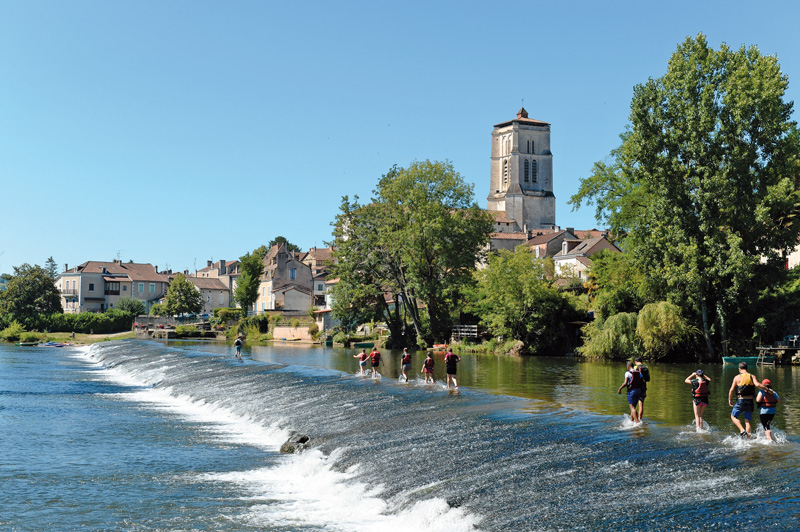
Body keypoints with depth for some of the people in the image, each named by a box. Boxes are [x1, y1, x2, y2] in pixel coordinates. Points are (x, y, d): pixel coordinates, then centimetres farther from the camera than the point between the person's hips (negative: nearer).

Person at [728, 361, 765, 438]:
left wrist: (730, 400, 10)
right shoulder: (752, 376, 3)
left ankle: (742, 430, -6)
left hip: (741, 401, -3)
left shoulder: (737, 377, -2)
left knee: (733, 416, 15)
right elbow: (757, 384, -16)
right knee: (747, 421, 13)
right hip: (750, 401, 3)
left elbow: (731, 390, -2)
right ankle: (748, 438, 8)